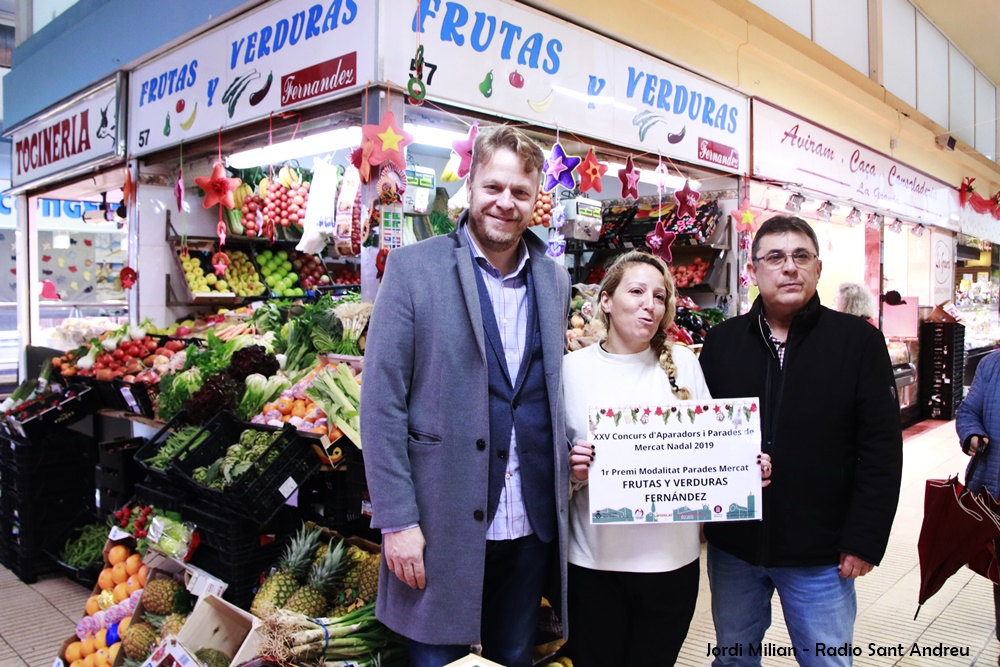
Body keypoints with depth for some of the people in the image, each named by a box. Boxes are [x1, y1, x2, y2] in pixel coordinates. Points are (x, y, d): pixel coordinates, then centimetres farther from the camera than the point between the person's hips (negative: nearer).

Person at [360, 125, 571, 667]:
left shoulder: (553, 280, 8)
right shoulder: (413, 268, -7)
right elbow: (381, 401, -10)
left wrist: (571, 455, 0)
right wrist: (396, 520, -12)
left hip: (532, 523, 4)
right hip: (443, 521, -4)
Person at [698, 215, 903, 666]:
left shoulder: (859, 340, -5)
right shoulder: (721, 341, 2)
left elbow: (881, 449, -6)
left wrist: (865, 540, -9)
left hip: (821, 555, -2)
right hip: (733, 547, 2)